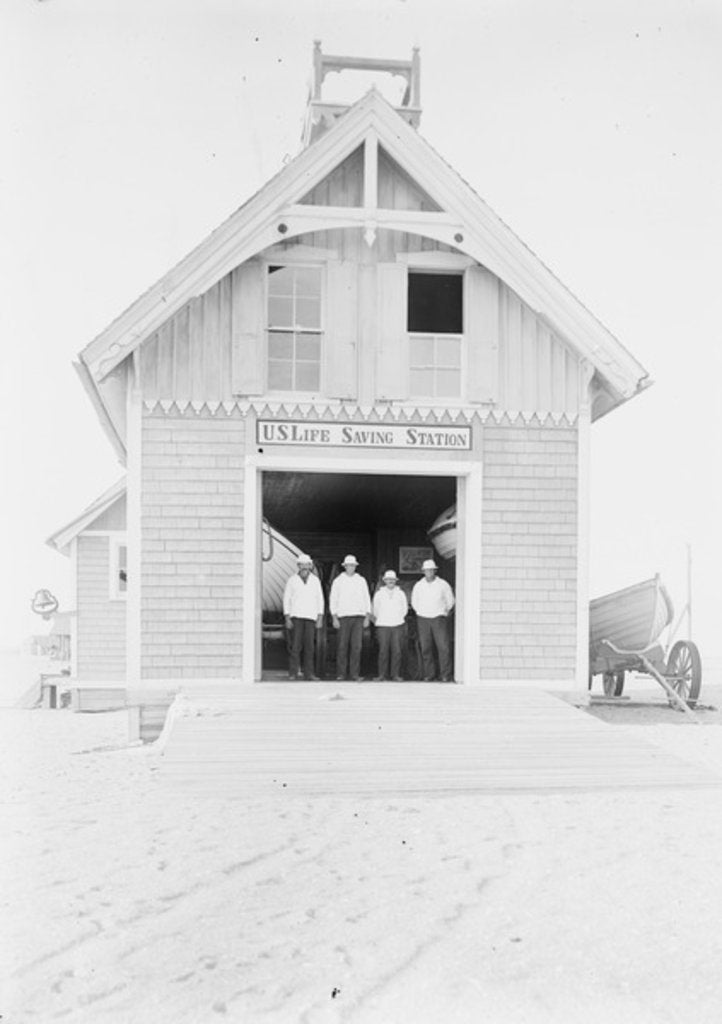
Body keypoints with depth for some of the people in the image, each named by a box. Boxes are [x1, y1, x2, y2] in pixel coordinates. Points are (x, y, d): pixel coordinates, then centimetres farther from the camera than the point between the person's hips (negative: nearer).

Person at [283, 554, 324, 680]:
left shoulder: (315, 580, 8)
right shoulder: (292, 580, 3)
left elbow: (320, 599, 10)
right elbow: (286, 599, 4)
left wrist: (320, 618, 1)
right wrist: (287, 618, -4)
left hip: (310, 618, 2)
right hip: (296, 617, -2)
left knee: (309, 646, 0)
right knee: (295, 645, -6)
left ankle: (308, 673, 4)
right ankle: (293, 673, -2)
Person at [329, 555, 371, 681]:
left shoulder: (361, 581, 13)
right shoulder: (338, 581, 8)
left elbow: (367, 599, 12)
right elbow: (333, 600, 7)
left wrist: (367, 617, 3)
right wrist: (334, 618, -2)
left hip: (359, 616, 1)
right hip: (343, 617, -1)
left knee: (357, 646, -4)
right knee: (342, 646, -4)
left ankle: (355, 673, -1)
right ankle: (341, 673, 0)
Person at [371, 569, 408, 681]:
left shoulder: (400, 593, 7)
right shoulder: (379, 593, 5)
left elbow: (405, 608, 16)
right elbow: (374, 609, 14)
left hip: (397, 626, 1)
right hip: (383, 626, -1)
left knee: (396, 650, -3)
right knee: (383, 650, -4)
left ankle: (396, 674, 4)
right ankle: (382, 675, 2)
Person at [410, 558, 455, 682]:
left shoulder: (443, 584, -1)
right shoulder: (418, 585, 4)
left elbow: (450, 601, 13)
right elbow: (414, 602, 20)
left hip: (439, 619, -2)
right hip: (423, 620, 2)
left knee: (443, 647, -10)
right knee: (426, 648, 1)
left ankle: (446, 675, -7)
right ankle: (429, 674, 8)